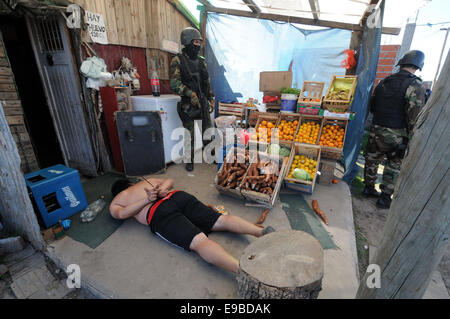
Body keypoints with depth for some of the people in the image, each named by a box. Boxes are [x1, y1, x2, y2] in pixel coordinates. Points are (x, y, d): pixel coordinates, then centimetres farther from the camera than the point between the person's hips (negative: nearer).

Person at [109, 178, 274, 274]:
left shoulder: (115, 203, 28)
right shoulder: (147, 180, 40)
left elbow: (120, 213, 7)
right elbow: (169, 180, 40)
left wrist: (147, 200, 1)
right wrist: (163, 189, 18)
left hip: (159, 214, -5)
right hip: (179, 196, 5)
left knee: (199, 241, -24)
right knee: (221, 220, -3)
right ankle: (262, 230, -23)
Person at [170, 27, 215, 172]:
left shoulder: (201, 61, 13)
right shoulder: (178, 60, -4)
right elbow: (174, 84, -14)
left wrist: (211, 99, 12)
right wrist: (190, 93, -24)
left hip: (203, 102, 5)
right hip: (188, 104, -5)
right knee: (189, 134, 2)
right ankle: (189, 161, 18)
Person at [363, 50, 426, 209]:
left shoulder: (384, 82, 6)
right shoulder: (416, 86, -12)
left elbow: (372, 107, 14)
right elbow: (414, 117, -17)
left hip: (376, 130, 5)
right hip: (397, 134, -5)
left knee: (372, 159, 18)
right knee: (395, 166, 10)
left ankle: (368, 188, 32)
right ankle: (385, 198, 16)